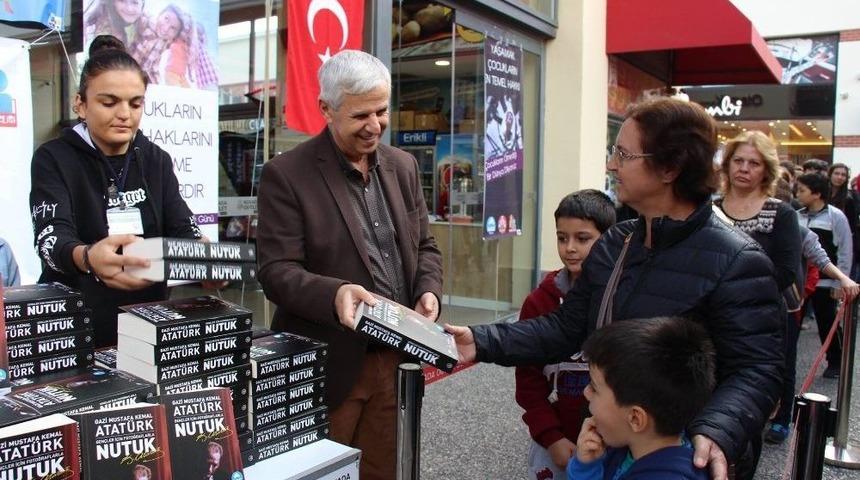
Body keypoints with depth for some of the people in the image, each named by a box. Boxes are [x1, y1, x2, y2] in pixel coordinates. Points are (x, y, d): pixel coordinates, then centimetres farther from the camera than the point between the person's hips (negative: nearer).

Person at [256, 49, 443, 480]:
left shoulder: (403, 166, 9)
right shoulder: (286, 175, -9)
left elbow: (424, 246, 15)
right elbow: (275, 272, -13)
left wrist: (428, 291, -6)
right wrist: (333, 294, -32)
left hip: (395, 359, 5)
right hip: (327, 365, -5)